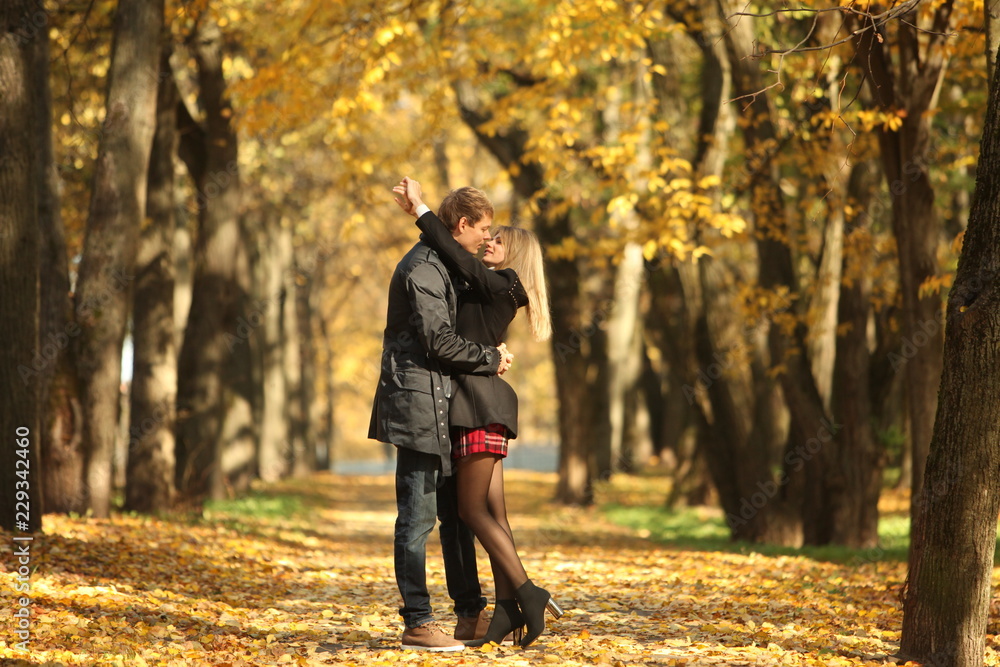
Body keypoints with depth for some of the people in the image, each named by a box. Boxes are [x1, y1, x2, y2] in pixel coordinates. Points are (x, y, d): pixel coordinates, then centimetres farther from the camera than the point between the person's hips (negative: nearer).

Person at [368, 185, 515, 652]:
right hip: (418, 402, -11)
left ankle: (470, 613, 20)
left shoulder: (441, 265, 20)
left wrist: (489, 354, 8)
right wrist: (490, 359, -8)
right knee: (418, 515, -7)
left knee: (455, 511, 13)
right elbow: (439, 341, -19)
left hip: (440, 404, 11)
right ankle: (417, 623, -5)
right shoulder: (423, 268, -13)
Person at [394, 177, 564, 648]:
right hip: (477, 402, 9)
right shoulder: (487, 288, 17)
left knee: (473, 510, -8)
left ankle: (529, 594, -10)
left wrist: (422, 211, -12)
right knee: (492, 511, 4)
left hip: (480, 402, -9)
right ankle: (507, 609, 2)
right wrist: (418, 212, 16)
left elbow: (458, 260, -17)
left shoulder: (501, 287, -8)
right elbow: (455, 264, 24)